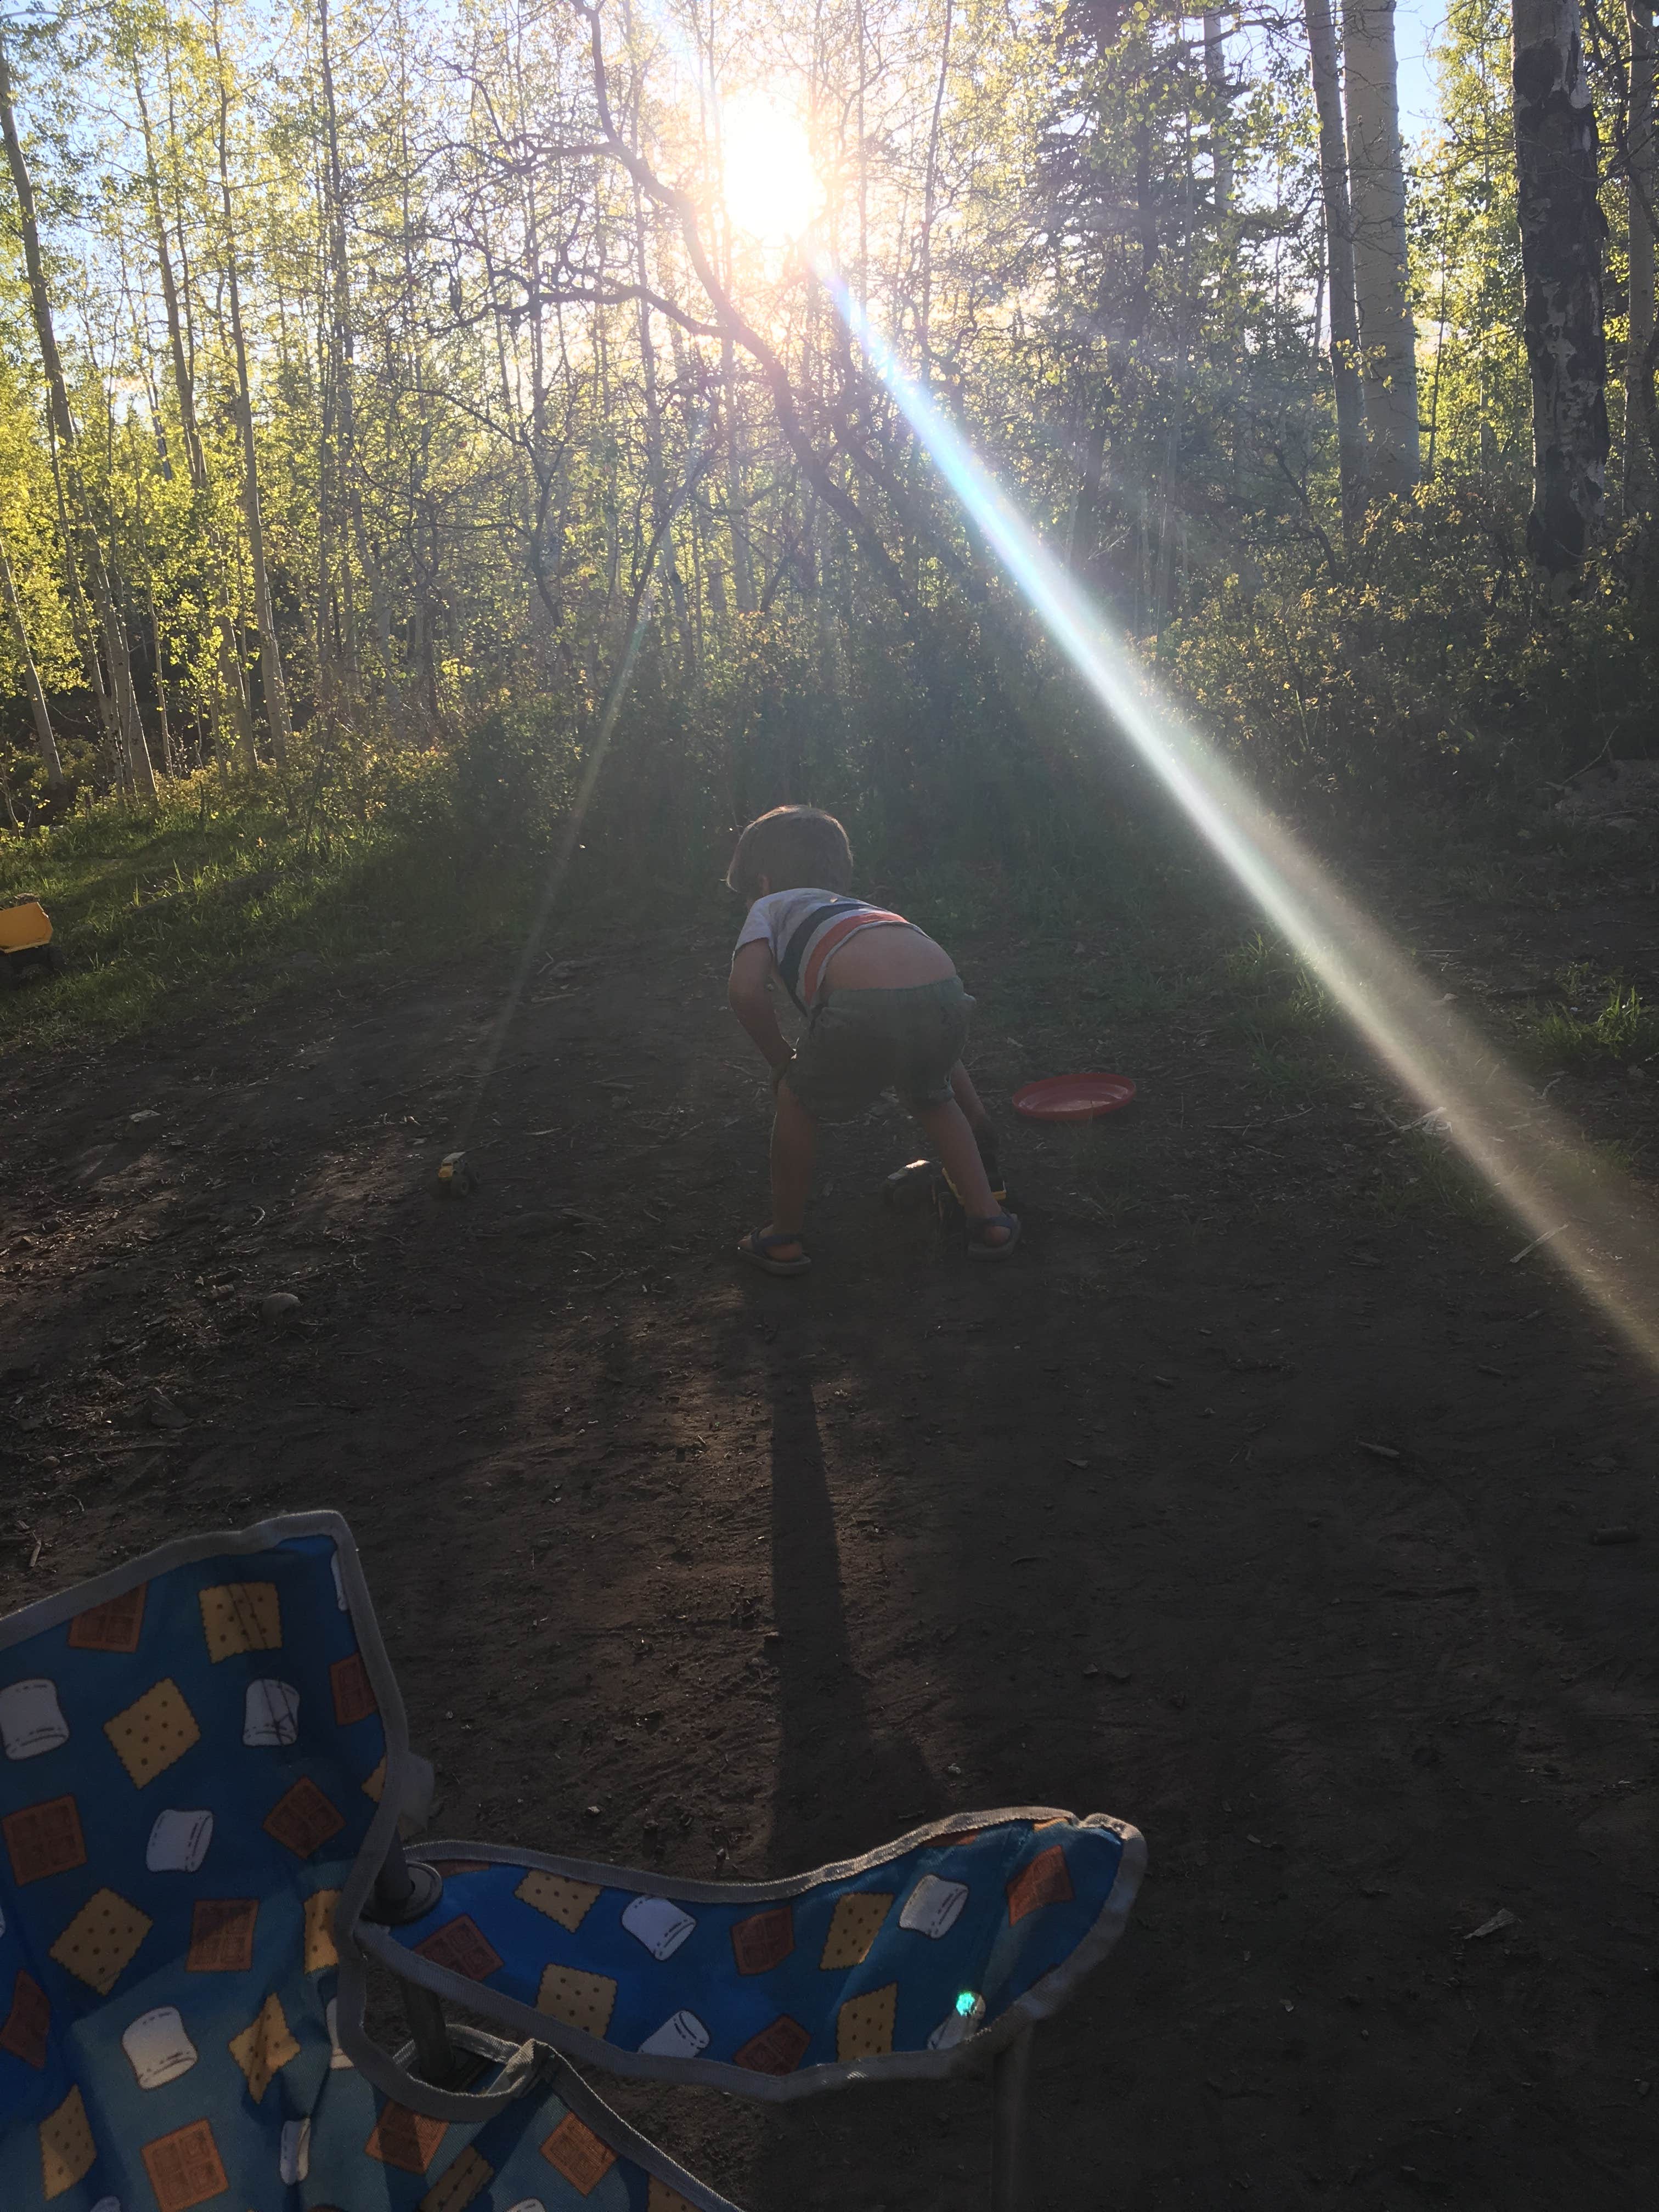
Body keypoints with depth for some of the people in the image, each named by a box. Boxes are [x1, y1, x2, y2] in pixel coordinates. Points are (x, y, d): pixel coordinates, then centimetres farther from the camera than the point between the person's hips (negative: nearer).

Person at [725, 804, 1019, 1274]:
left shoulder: (770, 907, 27)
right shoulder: (864, 910, 41)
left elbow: (745, 989, 4)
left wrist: (781, 1063, 20)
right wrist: (980, 1129, 49)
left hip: (868, 1004, -5)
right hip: (945, 990, 5)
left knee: (799, 1102, 23)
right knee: (930, 1096, 35)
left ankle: (785, 1238, 32)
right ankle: (988, 1221, 34)